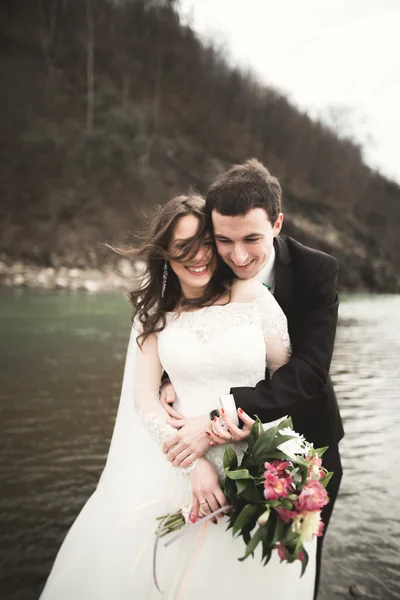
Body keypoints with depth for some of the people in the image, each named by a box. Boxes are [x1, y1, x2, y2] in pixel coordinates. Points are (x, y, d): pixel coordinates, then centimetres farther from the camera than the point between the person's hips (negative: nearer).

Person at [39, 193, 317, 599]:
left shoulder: (253, 296, -5)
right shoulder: (155, 310, 2)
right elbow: (144, 393, -2)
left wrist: (250, 413, -14)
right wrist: (193, 462, -12)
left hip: (253, 459, -1)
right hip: (177, 461, 2)